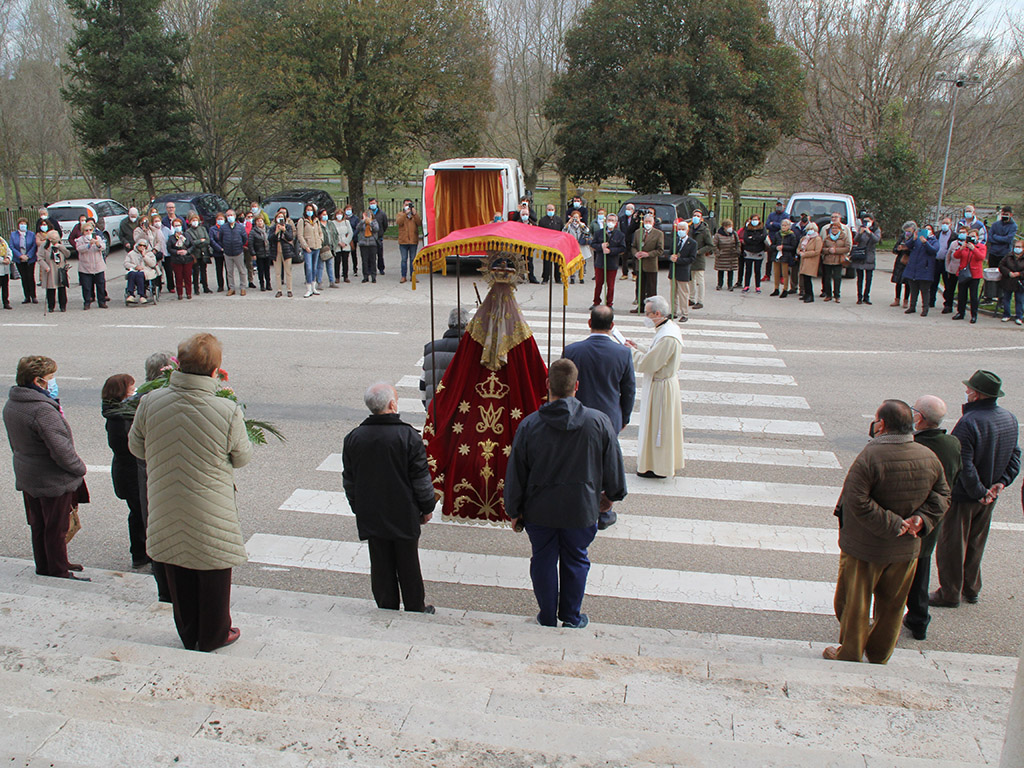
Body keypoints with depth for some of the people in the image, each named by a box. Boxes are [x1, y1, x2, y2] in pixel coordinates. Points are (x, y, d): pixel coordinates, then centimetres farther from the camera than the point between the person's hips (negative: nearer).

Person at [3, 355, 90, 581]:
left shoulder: (10, 406, 2)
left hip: (27, 478, 9)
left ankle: (44, 567, 36)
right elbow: (61, 450, -29)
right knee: (56, 529, 6)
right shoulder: (43, 410, -28)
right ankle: (59, 573, 18)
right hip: (54, 481, -9)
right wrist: (80, 468, -12)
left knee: (38, 526, 21)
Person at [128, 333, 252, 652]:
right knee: (213, 574, 16)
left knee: (178, 575, 20)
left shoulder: (150, 402, -14)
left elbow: (136, 446, 2)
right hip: (212, 510, -3)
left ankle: (188, 635, 38)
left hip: (166, 508, 3)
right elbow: (242, 457, -8)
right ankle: (214, 636, 33)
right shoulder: (228, 411, -23)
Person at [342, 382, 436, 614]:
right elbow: (421, 478, -10)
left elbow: (349, 481, 6)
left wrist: (358, 508, 19)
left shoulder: (353, 438, -4)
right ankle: (415, 609, 24)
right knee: (408, 565, 11)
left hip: (371, 518, 3)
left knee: (381, 565, 14)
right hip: (405, 516, -3)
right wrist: (427, 507, 4)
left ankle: (386, 609, 25)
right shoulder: (407, 436, -16)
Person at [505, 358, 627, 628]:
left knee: (543, 561, 17)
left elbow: (516, 474, -7)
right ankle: (571, 619, 30)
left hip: (539, 511, 0)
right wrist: (613, 494, 18)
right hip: (581, 509, 0)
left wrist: (514, 511, 7)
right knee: (575, 560, 18)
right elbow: (613, 467, -2)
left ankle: (547, 619, 30)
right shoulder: (598, 421, -15)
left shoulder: (529, 425, -16)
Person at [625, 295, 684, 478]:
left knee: (657, 426, 4)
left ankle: (658, 467, 17)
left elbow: (648, 364, -25)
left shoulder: (667, 337, -28)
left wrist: (632, 351, -11)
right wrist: (638, 349, 4)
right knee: (659, 425, 21)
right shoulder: (668, 328, 4)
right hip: (662, 383, 10)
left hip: (661, 387, -10)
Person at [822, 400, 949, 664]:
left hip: (865, 548, -6)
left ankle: (850, 655, 26)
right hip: (906, 550, 6)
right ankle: (879, 656, 37)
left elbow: (858, 502, -28)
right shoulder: (930, 458, -3)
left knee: (854, 603, 12)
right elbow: (942, 496, 2)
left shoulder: (870, 456, -23)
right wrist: (922, 519, -9)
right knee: (891, 605, 21)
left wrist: (892, 525, -21)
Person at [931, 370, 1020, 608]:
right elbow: (1015, 456, 5)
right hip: (989, 497, 8)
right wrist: (1000, 483, -2)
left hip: (962, 497, -7)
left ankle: (949, 594, 18)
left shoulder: (969, 423, -27)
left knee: (951, 546, 8)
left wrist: (978, 492, -17)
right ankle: (971, 589, 34)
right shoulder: (1010, 419, -1)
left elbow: (963, 465, -28)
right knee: (976, 544, 22)